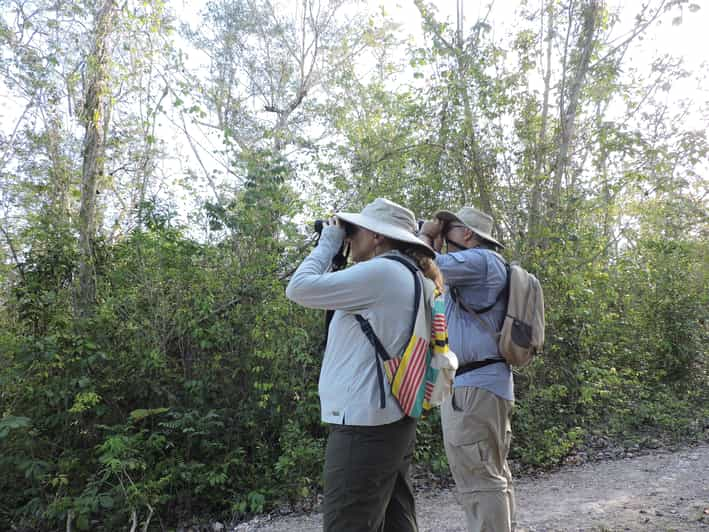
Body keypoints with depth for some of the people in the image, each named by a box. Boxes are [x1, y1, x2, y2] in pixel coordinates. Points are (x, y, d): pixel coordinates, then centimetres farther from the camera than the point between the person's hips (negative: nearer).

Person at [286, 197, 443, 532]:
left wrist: (328, 242, 0)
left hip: (365, 426, -10)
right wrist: (337, 248, 15)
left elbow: (299, 289, -13)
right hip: (393, 421, 10)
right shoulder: (412, 279, 13)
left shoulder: (381, 272, -16)